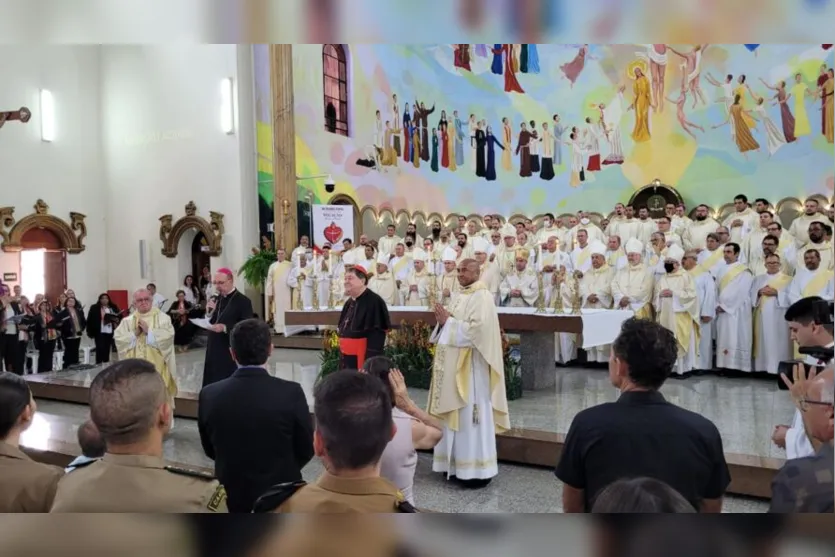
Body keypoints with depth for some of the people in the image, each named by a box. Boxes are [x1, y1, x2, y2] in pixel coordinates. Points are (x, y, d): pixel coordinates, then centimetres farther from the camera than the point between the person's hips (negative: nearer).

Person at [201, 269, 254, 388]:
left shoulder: (243, 301, -9)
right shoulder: (214, 299, 12)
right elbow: (206, 323, 11)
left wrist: (225, 328, -24)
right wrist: (209, 312, -7)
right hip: (213, 351, 6)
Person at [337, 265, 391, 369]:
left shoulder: (374, 302, -14)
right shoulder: (349, 303, 13)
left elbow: (376, 339, -20)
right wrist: (342, 361, 18)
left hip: (363, 362, -9)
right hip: (346, 361, 9)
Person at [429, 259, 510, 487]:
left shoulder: (482, 296, -11)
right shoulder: (460, 296, 15)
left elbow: (477, 330, -22)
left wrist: (448, 321, -16)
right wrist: (443, 321, -2)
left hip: (471, 366, -9)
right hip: (454, 365, 9)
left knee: (471, 416, -4)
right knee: (455, 414, 12)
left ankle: (477, 469, 4)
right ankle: (456, 463, 21)